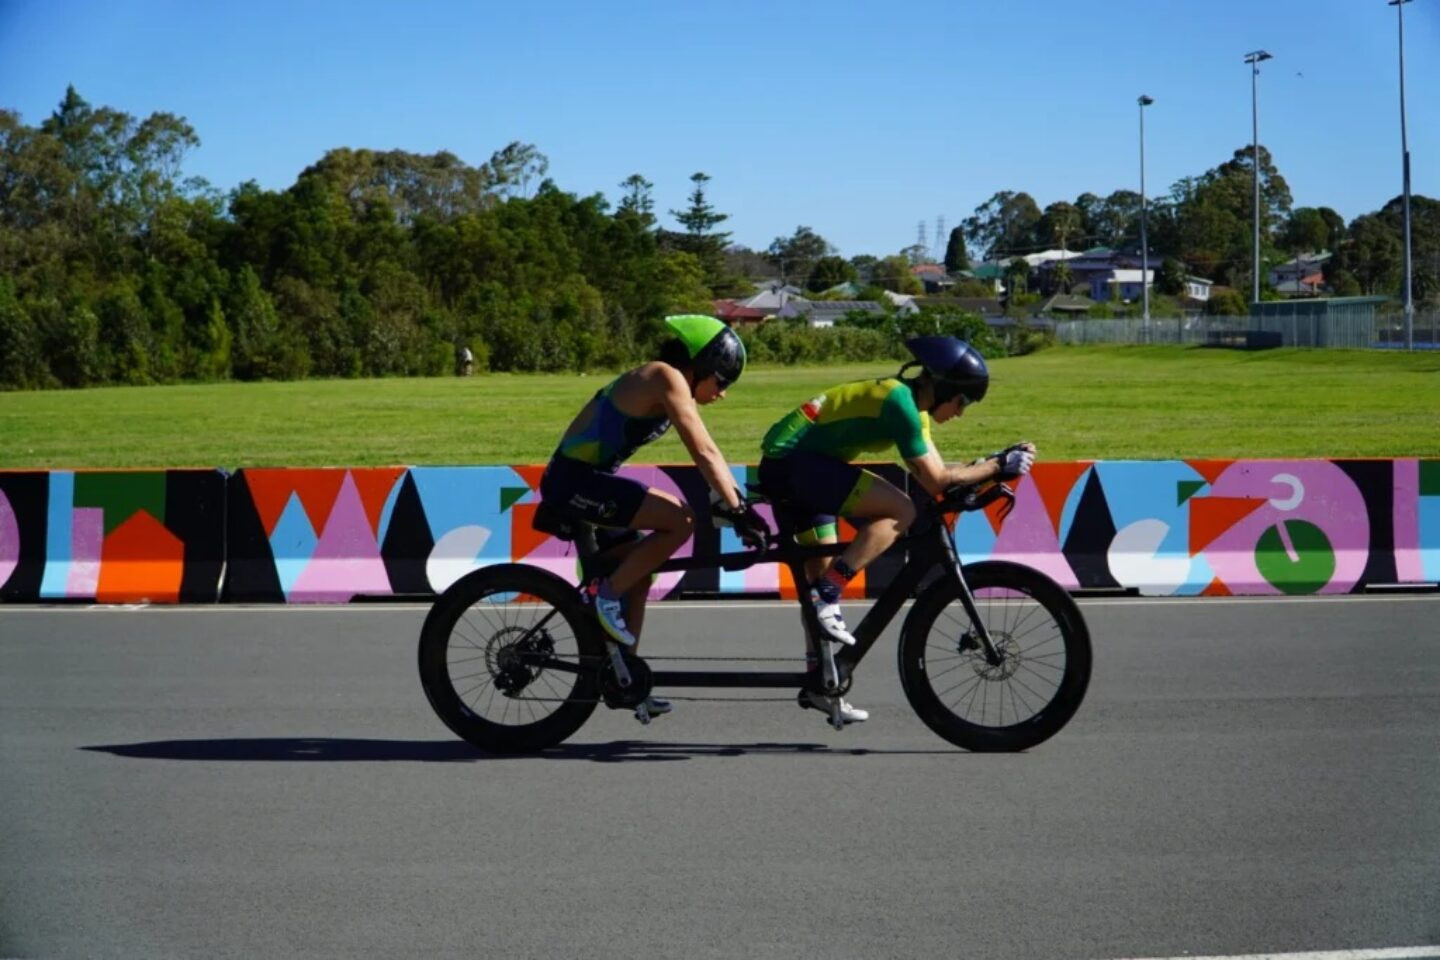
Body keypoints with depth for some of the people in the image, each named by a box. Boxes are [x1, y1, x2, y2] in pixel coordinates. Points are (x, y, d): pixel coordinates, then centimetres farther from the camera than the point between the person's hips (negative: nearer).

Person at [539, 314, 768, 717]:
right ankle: (605, 593, -9)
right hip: (575, 480, -11)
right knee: (681, 519, -20)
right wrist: (735, 509, -20)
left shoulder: (672, 386, 15)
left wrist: (738, 502, 10)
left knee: (639, 569, 15)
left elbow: (708, 454, 17)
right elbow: (704, 454, -19)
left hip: (580, 480, 11)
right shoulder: (666, 378, -14)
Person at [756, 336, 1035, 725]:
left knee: (824, 578, 14)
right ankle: (828, 599, -19)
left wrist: (994, 463, 5)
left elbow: (935, 471, 14)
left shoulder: (912, 403, 12)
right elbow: (935, 481, -19)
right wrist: (996, 466, -11)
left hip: (788, 466, 11)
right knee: (900, 511, -20)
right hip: (791, 460, -11)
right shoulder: (900, 402, -18)